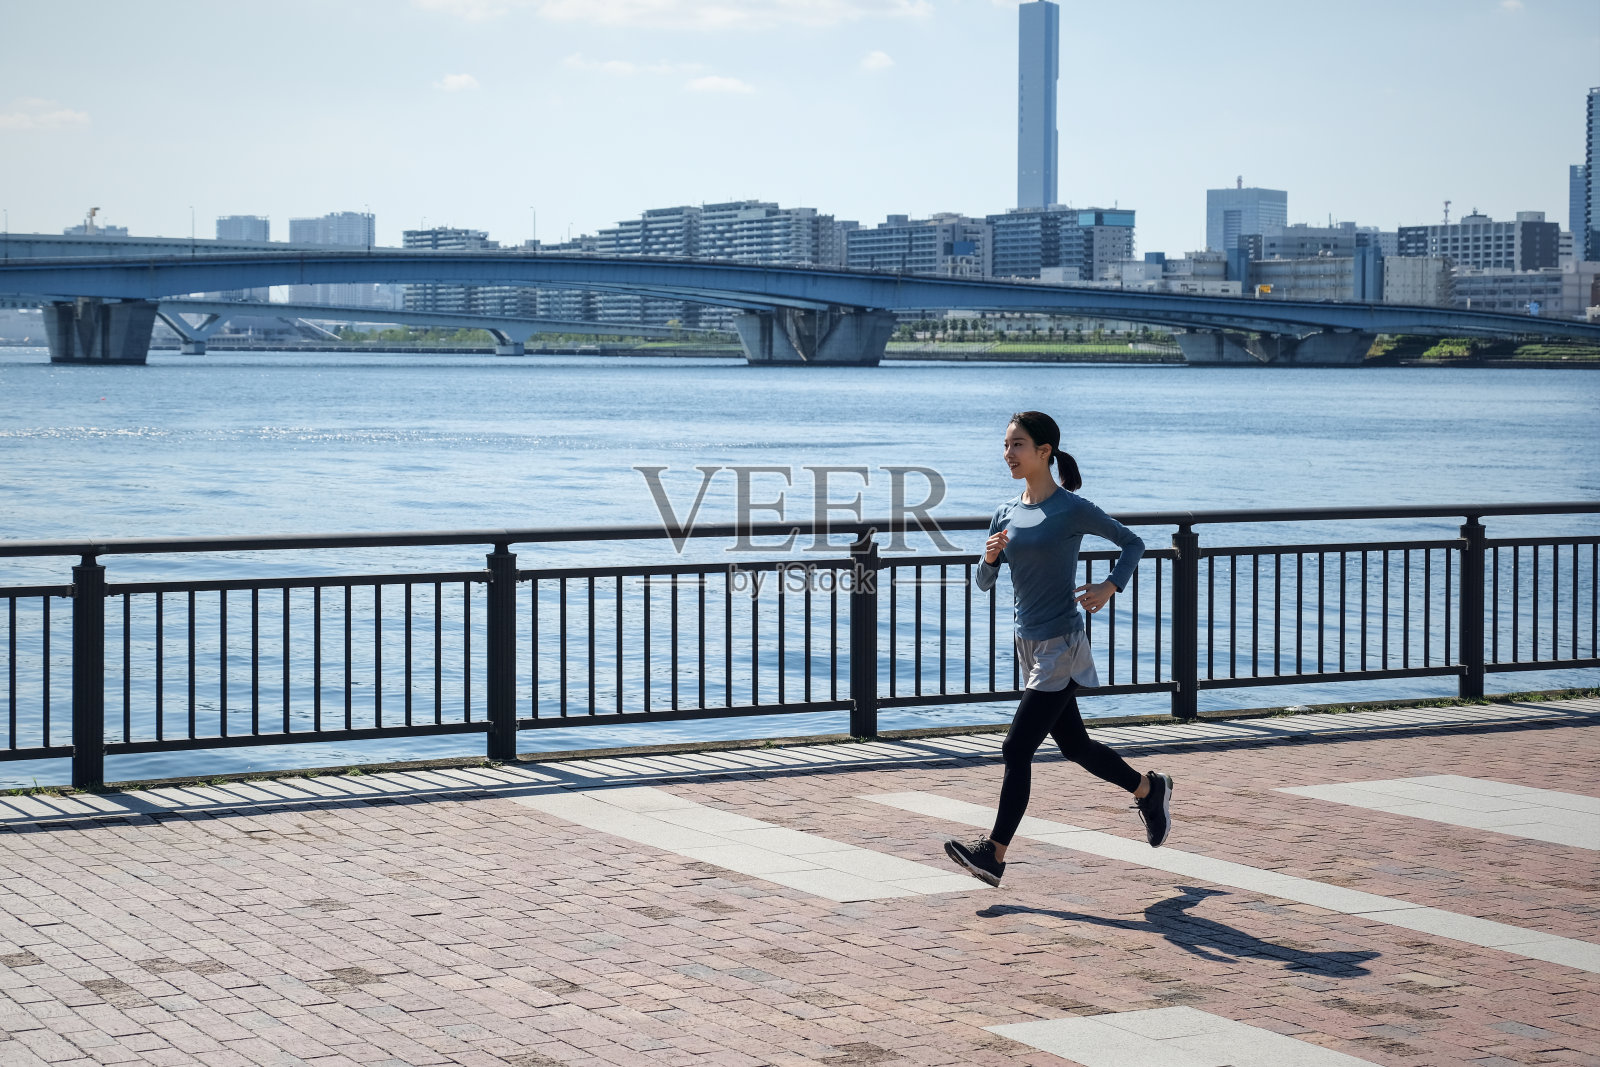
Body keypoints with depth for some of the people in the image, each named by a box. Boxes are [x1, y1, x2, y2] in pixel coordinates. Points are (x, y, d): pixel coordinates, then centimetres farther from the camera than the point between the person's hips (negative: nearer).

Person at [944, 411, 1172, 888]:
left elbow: (1132, 543, 1)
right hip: (1029, 645, 7)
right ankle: (1149, 789, 40)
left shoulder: (1073, 509, -11)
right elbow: (985, 583, 11)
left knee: (1017, 749, -11)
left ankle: (994, 853, -8)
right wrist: (990, 557, -10)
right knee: (1075, 746, 18)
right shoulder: (1006, 513, 7)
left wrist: (1110, 586, -14)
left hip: (1060, 647, -7)